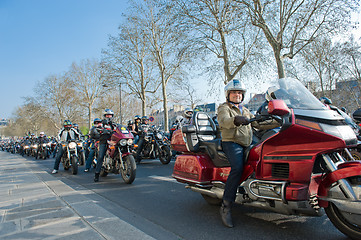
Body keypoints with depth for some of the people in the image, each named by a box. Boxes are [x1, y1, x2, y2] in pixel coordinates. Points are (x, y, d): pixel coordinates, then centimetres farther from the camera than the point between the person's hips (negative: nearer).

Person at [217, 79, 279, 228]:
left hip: (247, 145, 8)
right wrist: (236, 120, -40)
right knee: (238, 168, -30)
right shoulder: (223, 108, 5)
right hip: (231, 143, -7)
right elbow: (224, 121, -18)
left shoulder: (245, 111, 28)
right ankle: (225, 207, -28)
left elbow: (258, 124, 24)